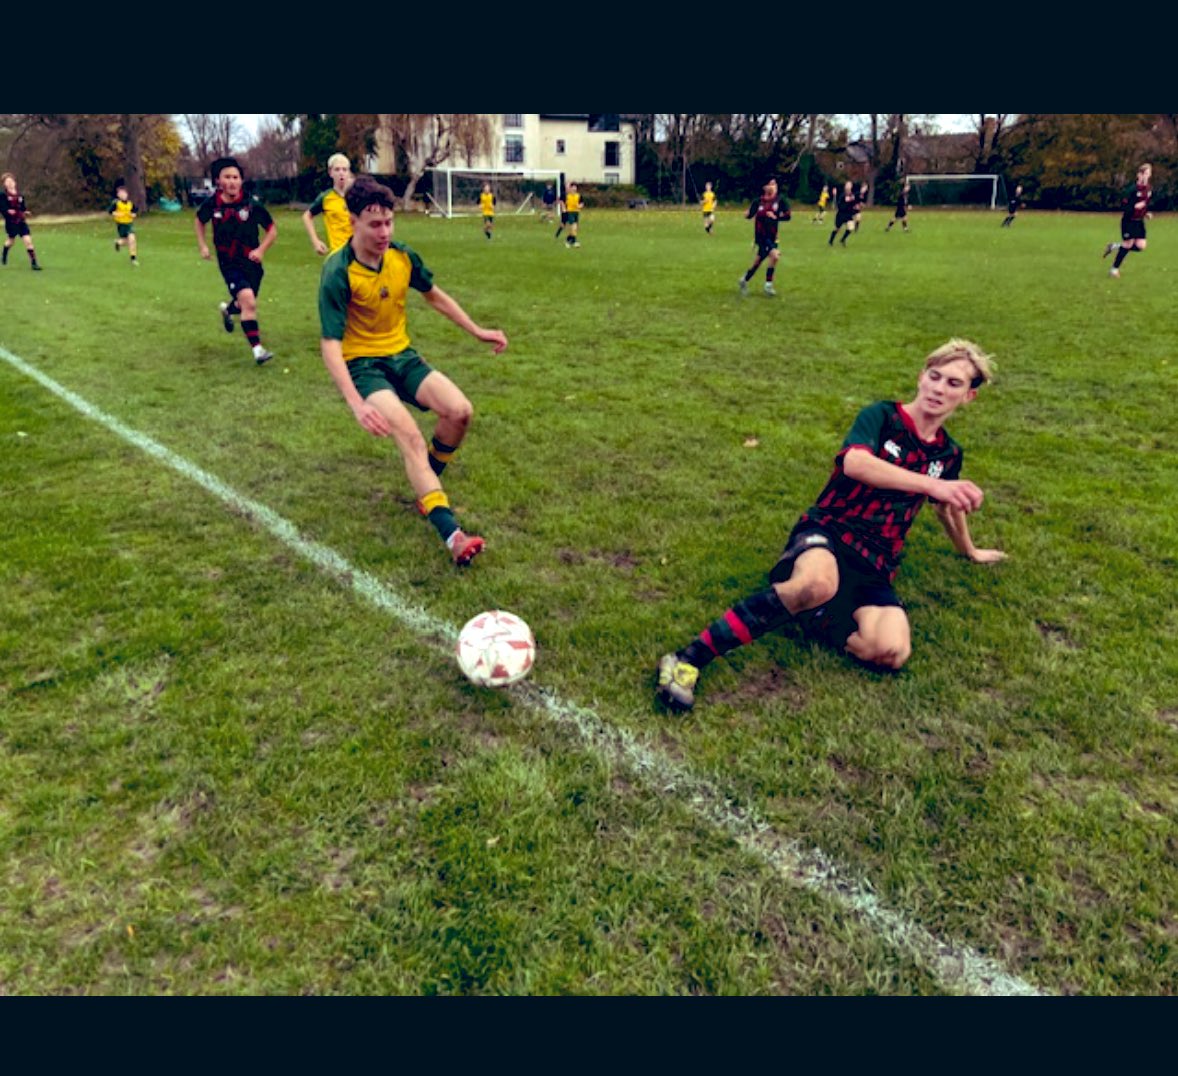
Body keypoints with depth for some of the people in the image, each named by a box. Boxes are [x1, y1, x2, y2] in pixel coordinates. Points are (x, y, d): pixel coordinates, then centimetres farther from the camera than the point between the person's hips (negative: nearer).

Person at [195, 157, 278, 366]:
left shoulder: (252, 205, -10)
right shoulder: (212, 204, -6)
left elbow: (272, 229, 0)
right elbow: (199, 221, 16)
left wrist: (261, 249, -14)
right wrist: (202, 246, 6)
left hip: (251, 262, 2)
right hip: (229, 263, -2)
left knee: (246, 304, 18)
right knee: (248, 301, -23)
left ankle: (228, 309, 56)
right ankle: (257, 349, -19)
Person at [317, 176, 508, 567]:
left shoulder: (404, 257, -3)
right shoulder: (338, 273, -20)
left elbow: (434, 296, 18)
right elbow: (330, 344, -24)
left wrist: (477, 331, 15)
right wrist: (356, 404, -36)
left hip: (401, 355, 5)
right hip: (361, 363, -5)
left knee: (459, 411, -17)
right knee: (409, 435, -28)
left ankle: (428, 488, 10)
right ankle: (451, 535, -37)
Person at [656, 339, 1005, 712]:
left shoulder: (948, 454, 15)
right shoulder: (882, 416, -1)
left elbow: (948, 505, 37)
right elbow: (854, 462, -24)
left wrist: (970, 551, 52)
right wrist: (931, 484, -29)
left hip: (874, 568, 5)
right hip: (828, 532, -4)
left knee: (891, 651, -30)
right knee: (819, 584, -44)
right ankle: (689, 658, -39)